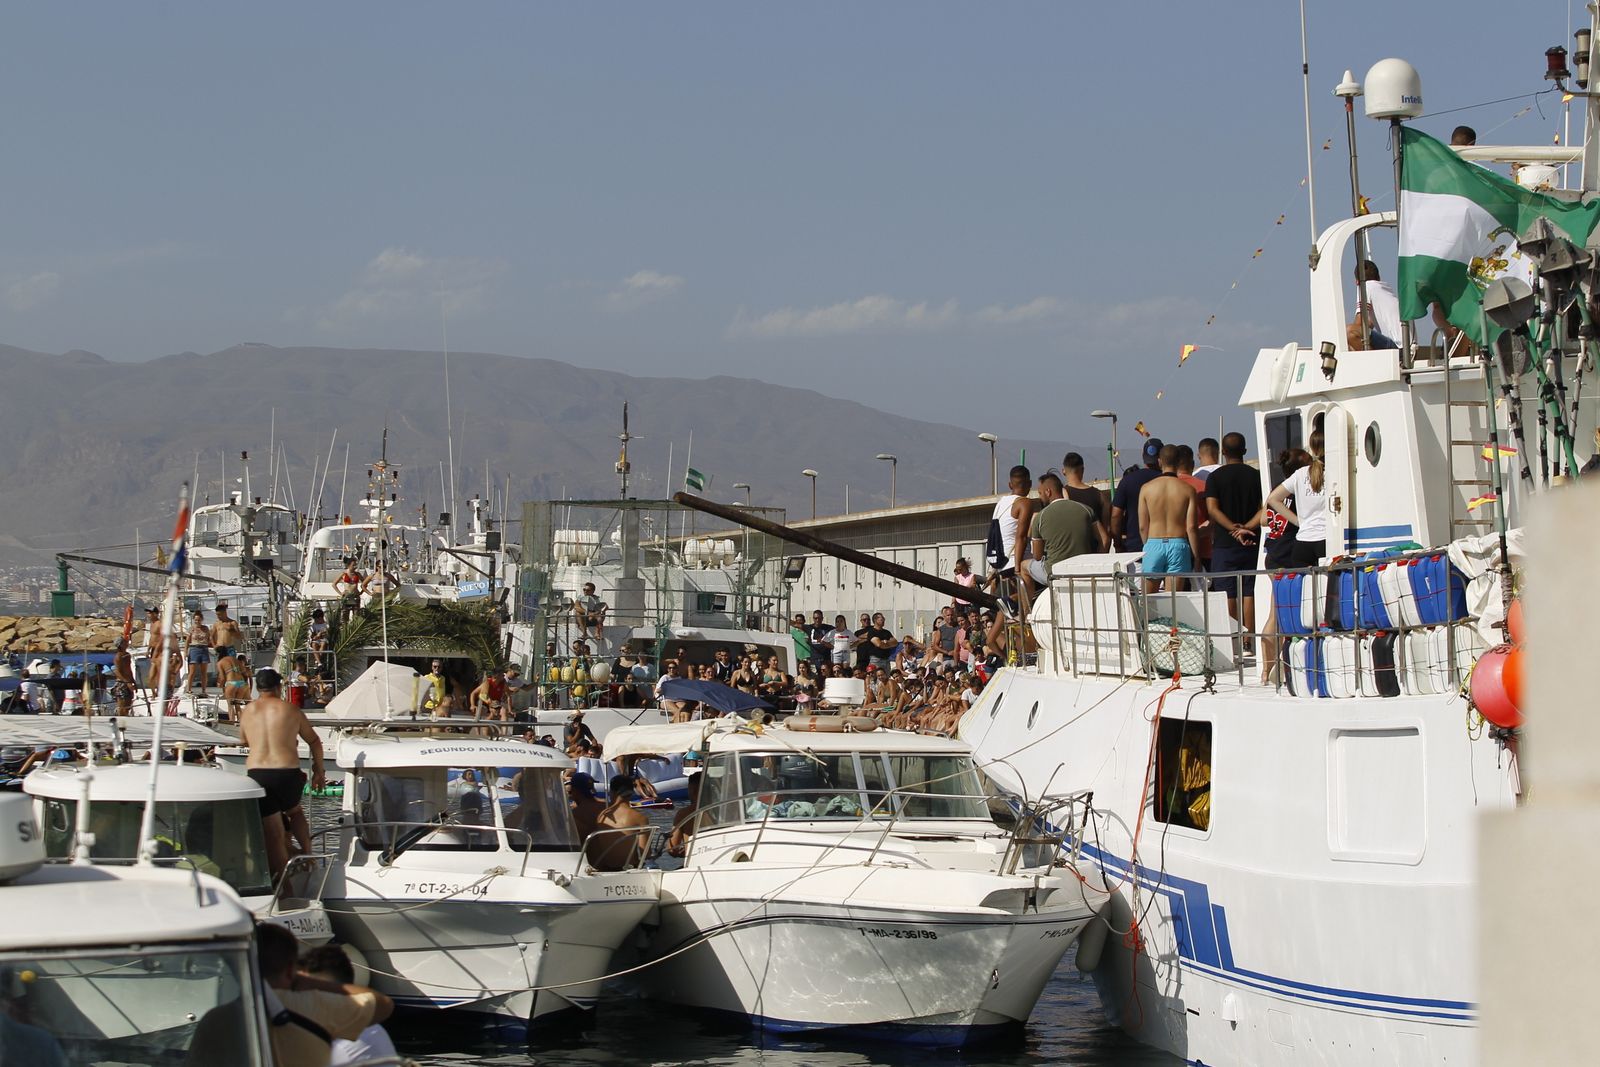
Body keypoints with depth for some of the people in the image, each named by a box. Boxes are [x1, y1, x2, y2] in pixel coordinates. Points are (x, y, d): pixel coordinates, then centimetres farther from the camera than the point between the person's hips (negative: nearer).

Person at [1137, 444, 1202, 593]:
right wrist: (1196, 557, 2)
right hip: (1179, 544, -1)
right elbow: (1191, 527, -5)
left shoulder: (1147, 488, 1)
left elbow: (1142, 526, 2)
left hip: (1153, 544, 1)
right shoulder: (1187, 490, -2)